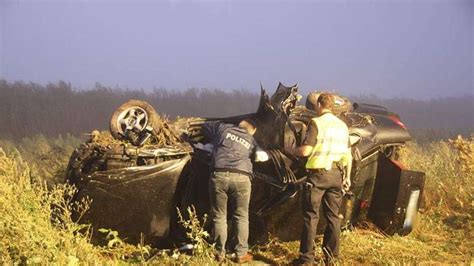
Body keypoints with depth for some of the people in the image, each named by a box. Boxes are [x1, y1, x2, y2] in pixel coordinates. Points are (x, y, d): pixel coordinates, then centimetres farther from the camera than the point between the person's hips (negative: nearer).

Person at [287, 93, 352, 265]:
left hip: (318, 174, -6)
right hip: (336, 175, 6)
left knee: (311, 216, -2)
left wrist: (291, 150, 3)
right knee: (333, 215, 12)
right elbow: (348, 154, 13)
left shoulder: (316, 123, -9)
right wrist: (347, 176, 22)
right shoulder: (342, 126, 11)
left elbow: (305, 151, -16)